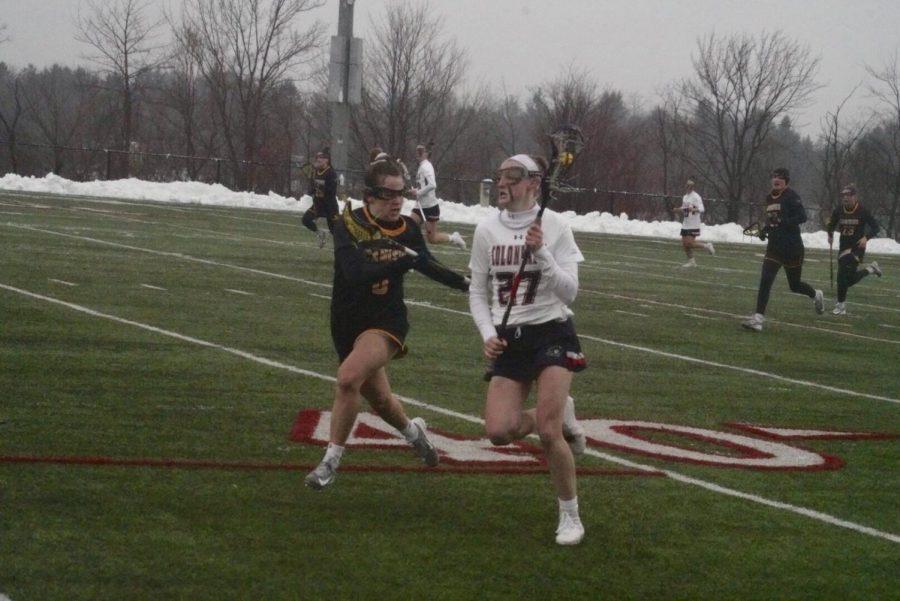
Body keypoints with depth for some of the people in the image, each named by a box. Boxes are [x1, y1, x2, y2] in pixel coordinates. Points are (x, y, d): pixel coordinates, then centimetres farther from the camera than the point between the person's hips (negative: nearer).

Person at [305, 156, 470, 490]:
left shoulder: (408, 229, -4)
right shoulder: (348, 226, -15)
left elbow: (427, 266, 16)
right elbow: (356, 274, -30)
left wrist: (465, 284, 21)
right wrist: (403, 262, -36)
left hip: (387, 322, -1)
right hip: (348, 323, 1)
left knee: (349, 377, -27)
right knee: (379, 399, 15)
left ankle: (331, 462, -16)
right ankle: (412, 431, 50)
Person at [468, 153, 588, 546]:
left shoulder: (555, 226, -7)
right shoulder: (486, 231, 3)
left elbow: (569, 292, -11)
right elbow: (477, 292, 12)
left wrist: (541, 253, -24)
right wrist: (487, 334, -4)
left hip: (551, 333, -4)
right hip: (509, 340, 4)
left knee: (548, 433, -16)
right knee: (498, 431, -12)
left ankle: (570, 515, 3)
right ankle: (559, 417, 19)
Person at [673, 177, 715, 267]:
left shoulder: (696, 197, -11)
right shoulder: (684, 197, 13)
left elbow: (702, 210, -18)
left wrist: (693, 209, -36)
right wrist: (677, 209, 3)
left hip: (693, 225, -8)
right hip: (685, 225, 8)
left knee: (690, 243, -14)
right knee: (684, 244, 4)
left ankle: (707, 246, 7)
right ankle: (691, 261, 16)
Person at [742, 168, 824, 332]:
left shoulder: (791, 196, -11)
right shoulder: (769, 198, 11)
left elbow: (802, 217, -20)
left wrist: (782, 223, -30)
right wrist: (765, 229, 6)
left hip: (792, 248, -6)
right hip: (774, 247, 6)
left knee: (795, 285, 10)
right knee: (765, 280, -11)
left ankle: (816, 295, 42)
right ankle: (758, 318, -13)